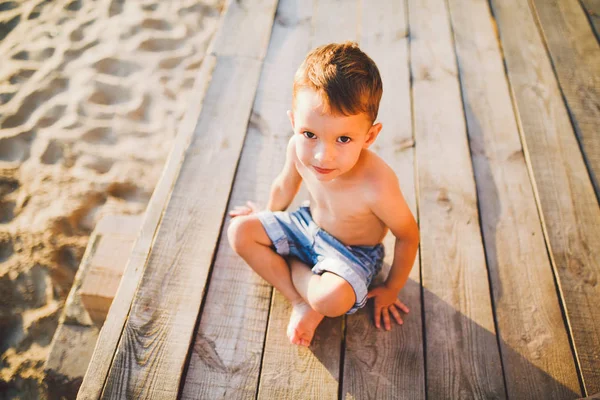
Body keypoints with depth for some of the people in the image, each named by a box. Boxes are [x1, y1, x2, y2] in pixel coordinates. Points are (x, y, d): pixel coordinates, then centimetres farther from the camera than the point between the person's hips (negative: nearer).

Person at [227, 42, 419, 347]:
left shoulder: (376, 187, -38)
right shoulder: (299, 148, -25)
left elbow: (408, 236, -20)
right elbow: (285, 185, -1)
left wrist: (391, 290, -7)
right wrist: (268, 216, 19)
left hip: (353, 252, -5)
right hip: (309, 224, 6)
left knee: (333, 299, -34)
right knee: (240, 230, -9)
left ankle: (290, 265, -1)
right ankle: (301, 303, -7)